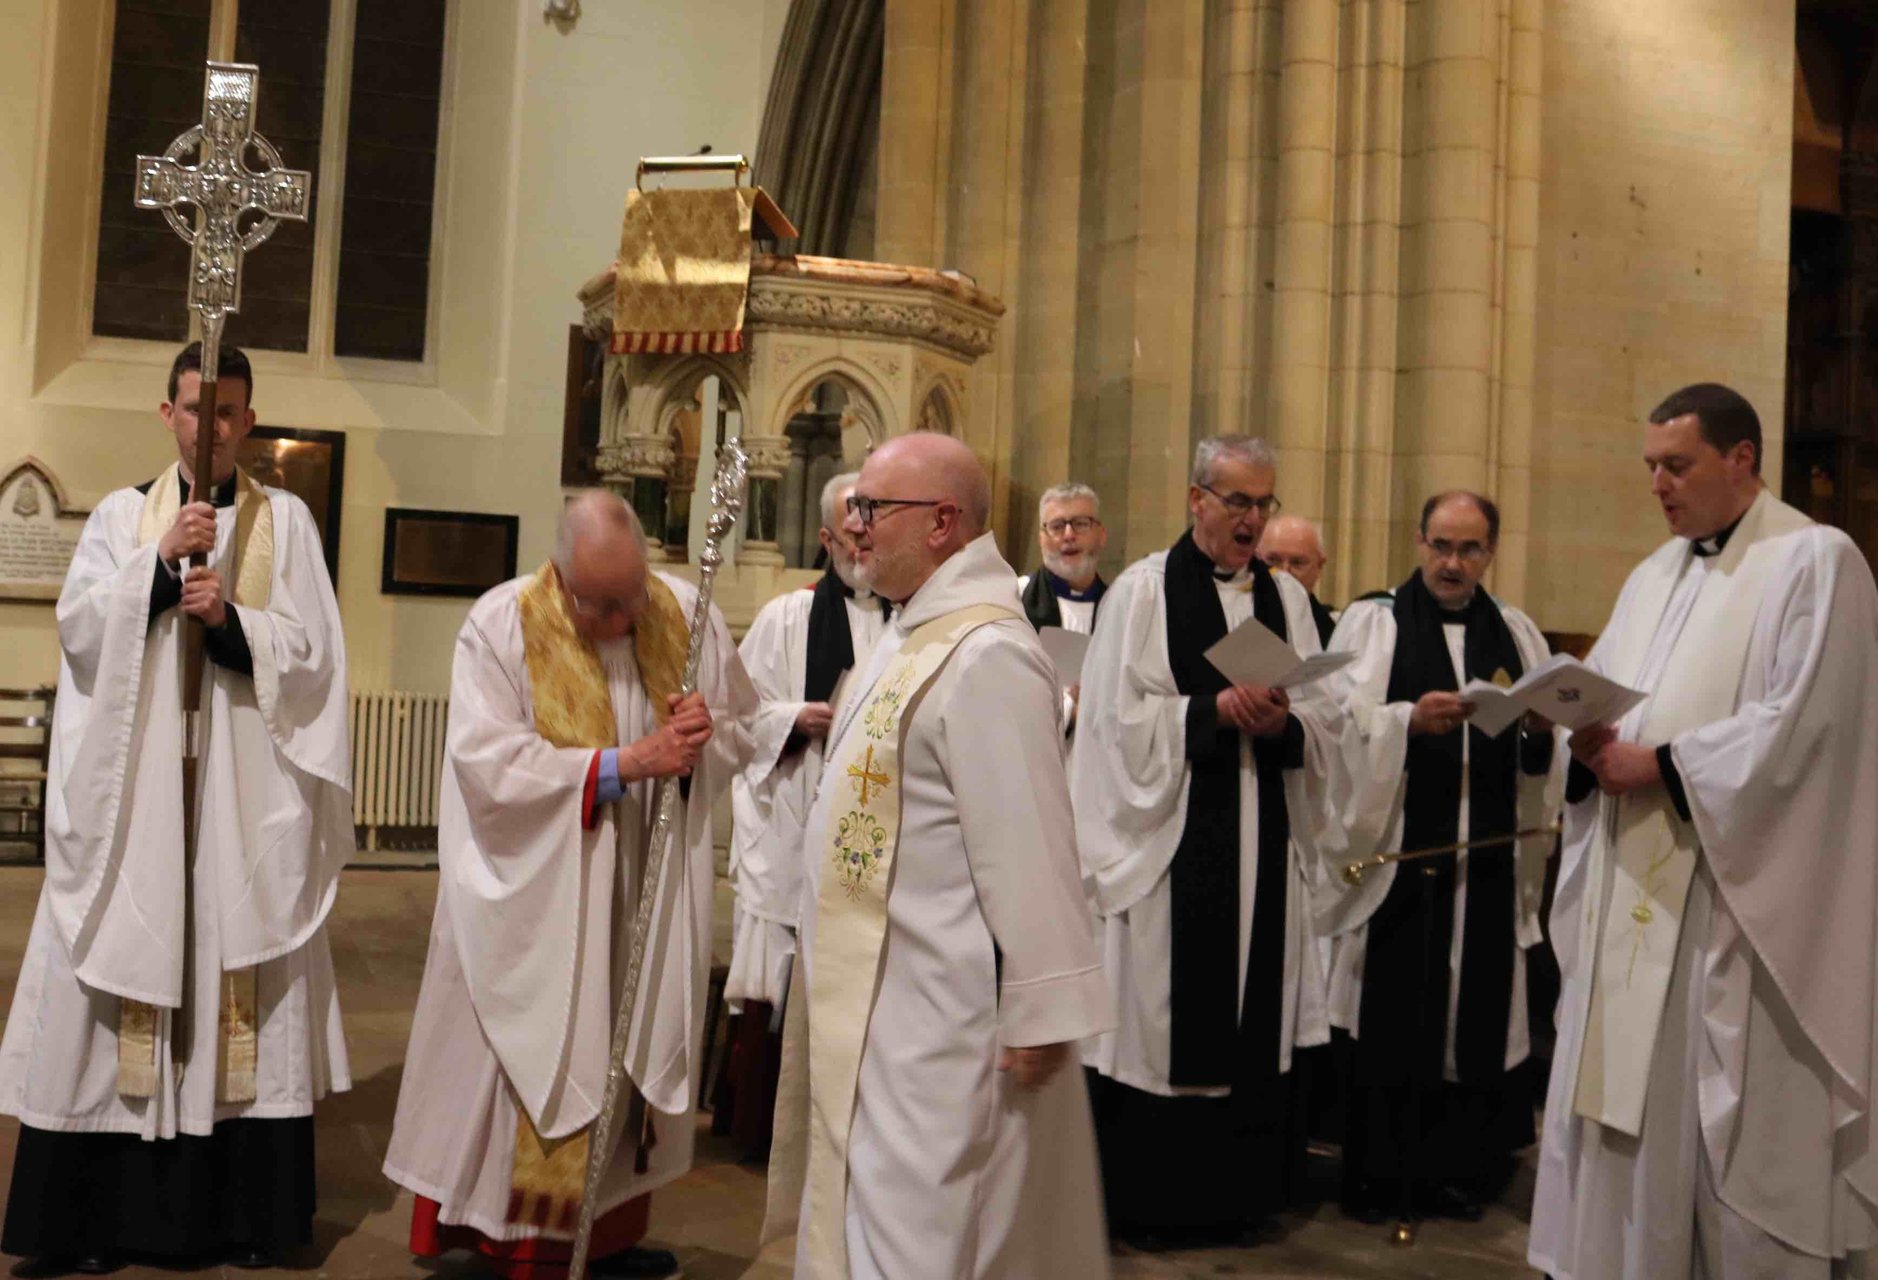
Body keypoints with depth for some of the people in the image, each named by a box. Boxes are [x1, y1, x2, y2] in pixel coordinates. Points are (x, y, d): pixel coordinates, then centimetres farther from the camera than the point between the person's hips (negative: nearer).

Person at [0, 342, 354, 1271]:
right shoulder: (122, 515, 11)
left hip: (248, 796, -1)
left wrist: (230, 618, -15)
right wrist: (161, 561, -12)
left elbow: (311, 652, 1)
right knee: (125, 969, -1)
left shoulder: (285, 521, 8)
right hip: (133, 790, 1)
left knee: (243, 971, -1)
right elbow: (77, 627, -1)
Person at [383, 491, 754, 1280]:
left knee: (634, 1060, 11)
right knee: (536, 1063, 3)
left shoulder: (685, 614, -2)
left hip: (647, 896, 4)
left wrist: (698, 742, -16)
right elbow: (488, 765, -19)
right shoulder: (500, 626, -12)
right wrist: (620, 764, -23)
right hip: (534, 898, -4)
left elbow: (740, 726, 8)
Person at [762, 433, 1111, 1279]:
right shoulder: (912, 636, 11)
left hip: (937, 1013, -10)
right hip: (878, 999, 10)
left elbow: (1026, 847, -23)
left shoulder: (985, 655, -21)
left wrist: (1039, 1010, -20)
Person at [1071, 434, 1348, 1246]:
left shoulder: (1287, 599, 12)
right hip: (1170, 836, -4)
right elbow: (1121, 716, -7)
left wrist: (1283, 723, -11)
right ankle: (1150, 1202, 13)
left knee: (1254, 1012, 7)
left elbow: (1326, 720, 10)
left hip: (1264, 839, 4)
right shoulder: (1143, 590, -1)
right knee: (1163, 1013, 0)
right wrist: (1216, 710, -17)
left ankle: (1236, 1193, 21)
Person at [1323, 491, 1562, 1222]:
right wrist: (1408, 719, -22)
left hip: (1488, 855, 3)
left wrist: (1540, 730, -10)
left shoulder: (1518, 633, 15)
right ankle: (1372, 1174, 11)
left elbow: (1549, 745, 11)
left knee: (1476, 1006, 6)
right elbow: (1342, 721, -7)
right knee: (1389, 1004, -1)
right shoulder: (1372, 622, 4)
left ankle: (1453, 1168, 19)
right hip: (1395, 846, -3)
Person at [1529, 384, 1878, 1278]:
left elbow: (1801, 721, -15)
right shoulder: (1655, 576, 17)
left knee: (1738, 1121, -2)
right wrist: (1591, 741, -8)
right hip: (1636, 892, 7)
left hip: (1742, 899, -7)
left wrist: (1662, 765, -16)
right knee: (1625, 1099, 9)